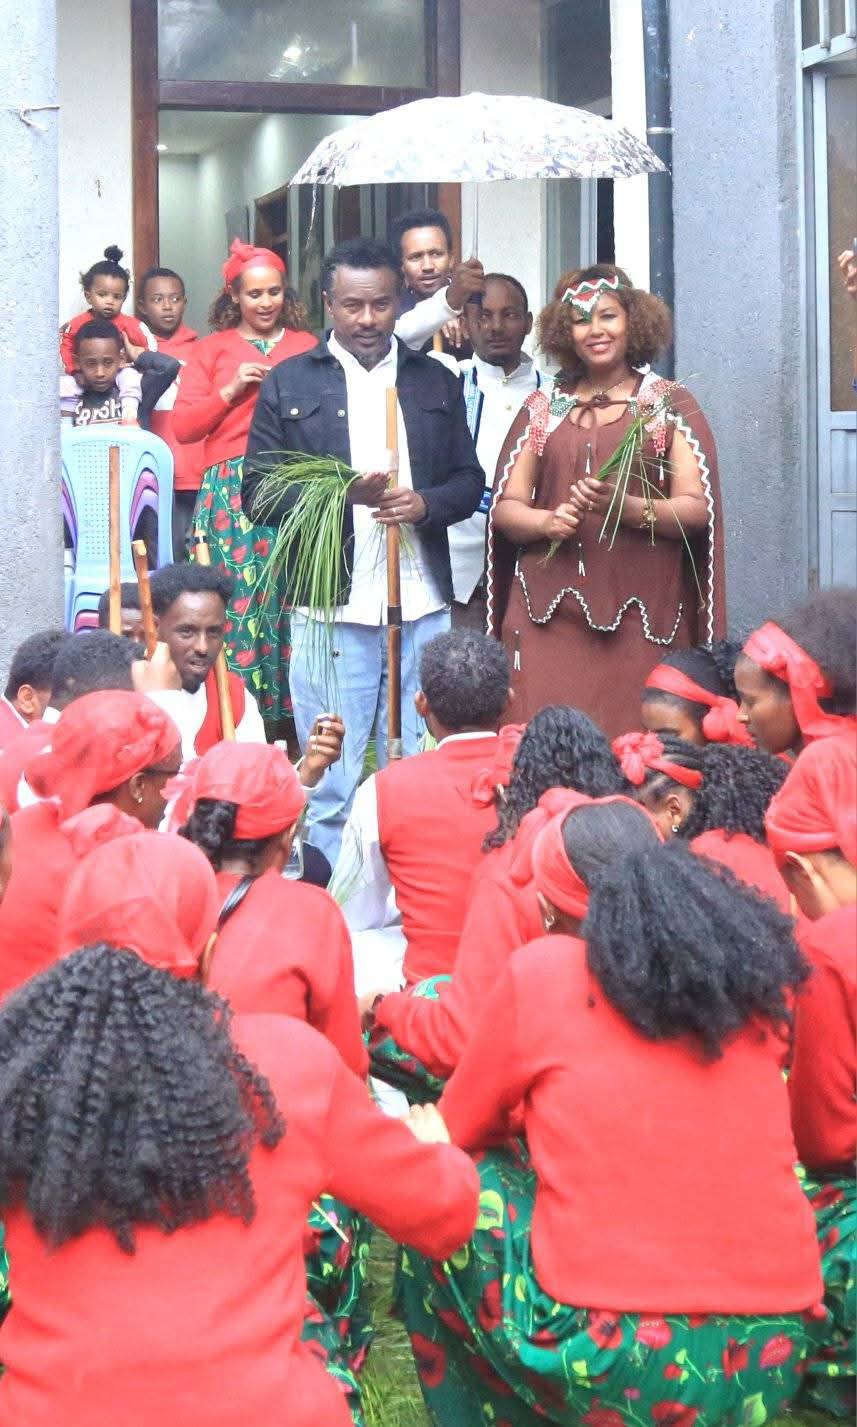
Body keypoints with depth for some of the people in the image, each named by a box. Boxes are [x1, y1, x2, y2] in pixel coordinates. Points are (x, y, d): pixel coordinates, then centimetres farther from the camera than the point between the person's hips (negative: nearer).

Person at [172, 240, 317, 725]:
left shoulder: (307, 347, 15)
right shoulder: (212, 349, 13)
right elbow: (183, 426, 6)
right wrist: (232, 389, -3)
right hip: (232, 487, -1)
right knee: (237, 599, -8)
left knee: (293, 598, -5)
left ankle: (292, 704, 1)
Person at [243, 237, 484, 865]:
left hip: (423, 604, 3)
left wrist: (425, 503, -9)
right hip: (332, 607, -2)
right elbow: (259, 491, 0)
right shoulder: (289, 384, 5)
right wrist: (342, 491, -15)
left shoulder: (438, 382, 12)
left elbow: (470, 481, 13)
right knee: (332, 784, 1)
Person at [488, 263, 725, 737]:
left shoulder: (669, 404, 7)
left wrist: (628, 508, -17)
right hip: (548, 614, 2)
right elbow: (505, 508, 11)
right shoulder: (542, 408, 14)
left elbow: (697, 510, 0)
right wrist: (548, 521, -10)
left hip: (641, 617, -2)